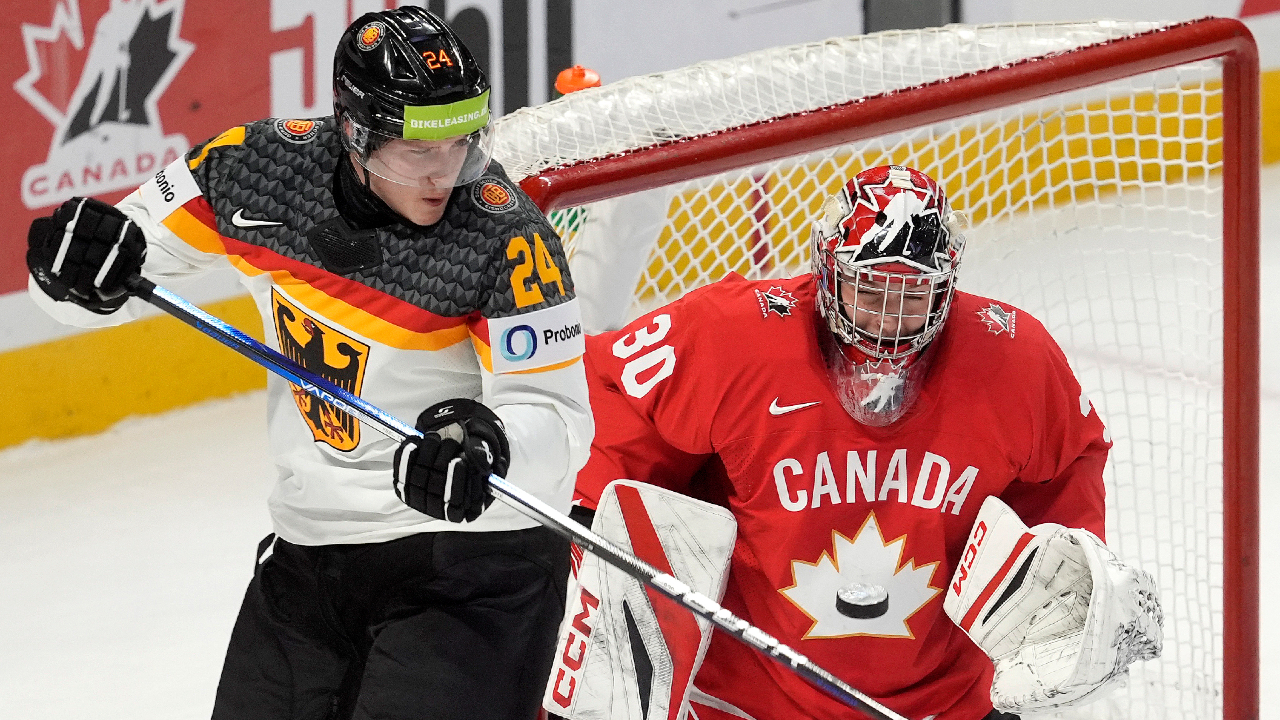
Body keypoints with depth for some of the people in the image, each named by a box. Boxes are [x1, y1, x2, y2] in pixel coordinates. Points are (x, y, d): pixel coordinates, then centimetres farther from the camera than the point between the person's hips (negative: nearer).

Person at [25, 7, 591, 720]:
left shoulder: (504, 233, -21)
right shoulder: (261, 167, -10)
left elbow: (558, 422, -21)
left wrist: (485, 445, -42)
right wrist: (82, 264, -21)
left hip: (475, 551, -5)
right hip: (309, 541, 5)